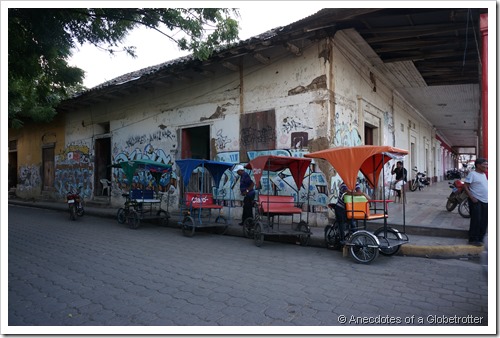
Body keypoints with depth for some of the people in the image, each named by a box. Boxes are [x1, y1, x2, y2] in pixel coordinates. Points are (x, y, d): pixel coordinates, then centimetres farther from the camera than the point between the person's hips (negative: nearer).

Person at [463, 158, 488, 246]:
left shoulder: (484, 174, 13)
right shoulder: (472, 174, -11)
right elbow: (465, 186, -15)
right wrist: (472, 197, -21)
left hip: (485, 201, 8)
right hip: (476, 201, -8)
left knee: (484, 221, 12)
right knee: (476, 220, -6)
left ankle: (480, 238, 25)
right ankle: (473, 239, 3)